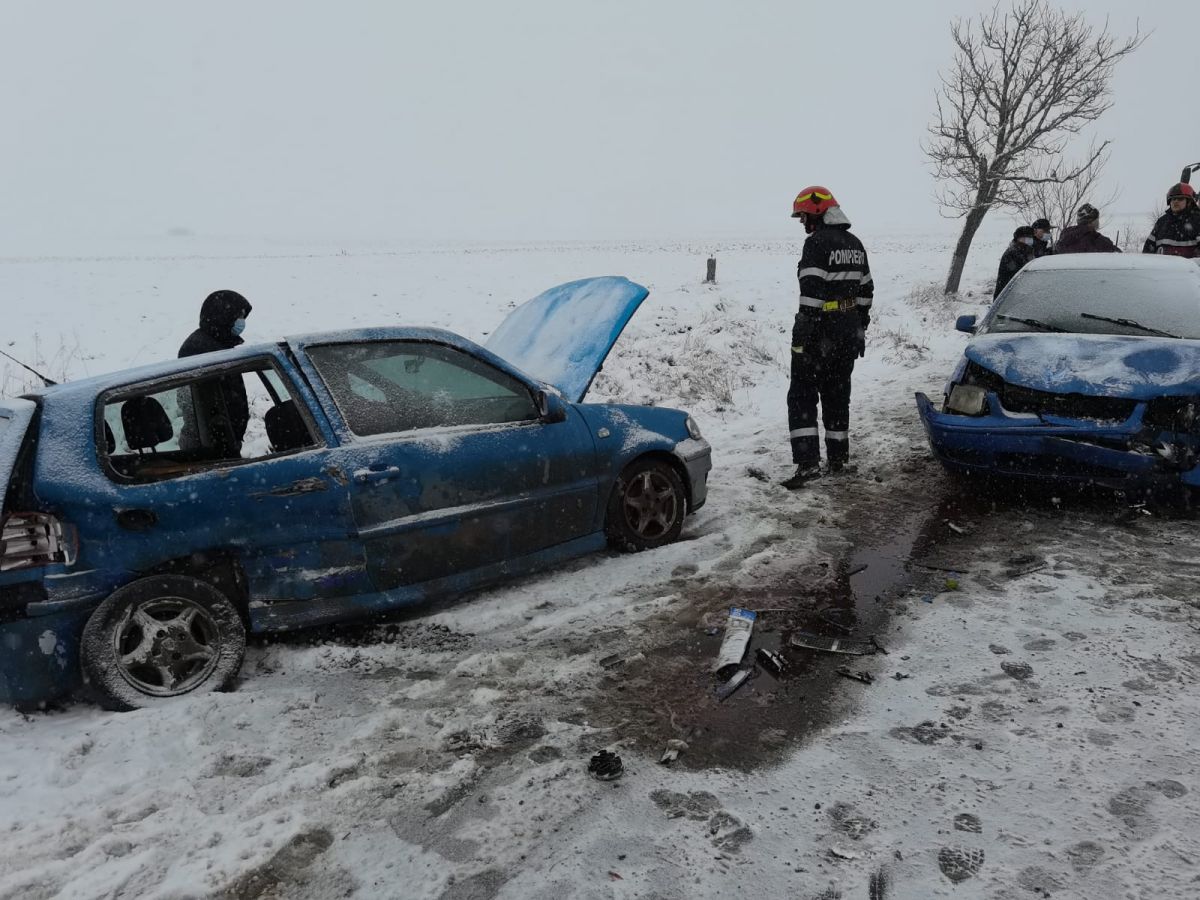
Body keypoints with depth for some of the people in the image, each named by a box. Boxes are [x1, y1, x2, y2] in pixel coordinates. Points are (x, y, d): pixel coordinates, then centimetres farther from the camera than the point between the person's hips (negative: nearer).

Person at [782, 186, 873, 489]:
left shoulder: (817, 243, -14)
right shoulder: (854, 243, 13)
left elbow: (812, 293, -21)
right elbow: (866, 290, 16)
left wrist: (802, 336, -20)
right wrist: (860, 328, 22)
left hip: (821, 333, -8)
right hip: (848, 333, 8)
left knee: (802, 395, -4)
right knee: (837, 394, 17)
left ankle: (808, 462, -12)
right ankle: (838, 458, 24)